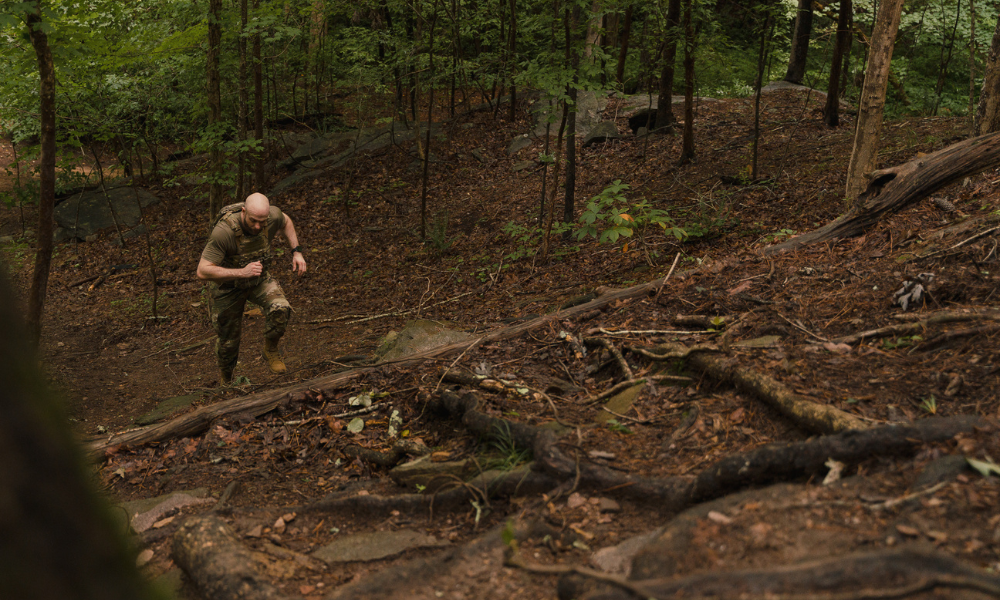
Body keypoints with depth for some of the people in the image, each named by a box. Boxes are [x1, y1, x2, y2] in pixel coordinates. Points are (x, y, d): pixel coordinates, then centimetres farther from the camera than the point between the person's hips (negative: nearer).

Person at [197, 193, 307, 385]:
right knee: (229, 341, 12)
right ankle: (225, 380, 45)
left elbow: (285, 221, 4)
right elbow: (202, 272, -39)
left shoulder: (272, 215, -24)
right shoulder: (224, 231, -38)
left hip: (258, 279, 3)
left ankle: (270, 349, 1)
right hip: (227, 284, -3)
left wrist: (296, 251, -7)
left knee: (280, 308, -28)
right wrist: (242, 272, -47)